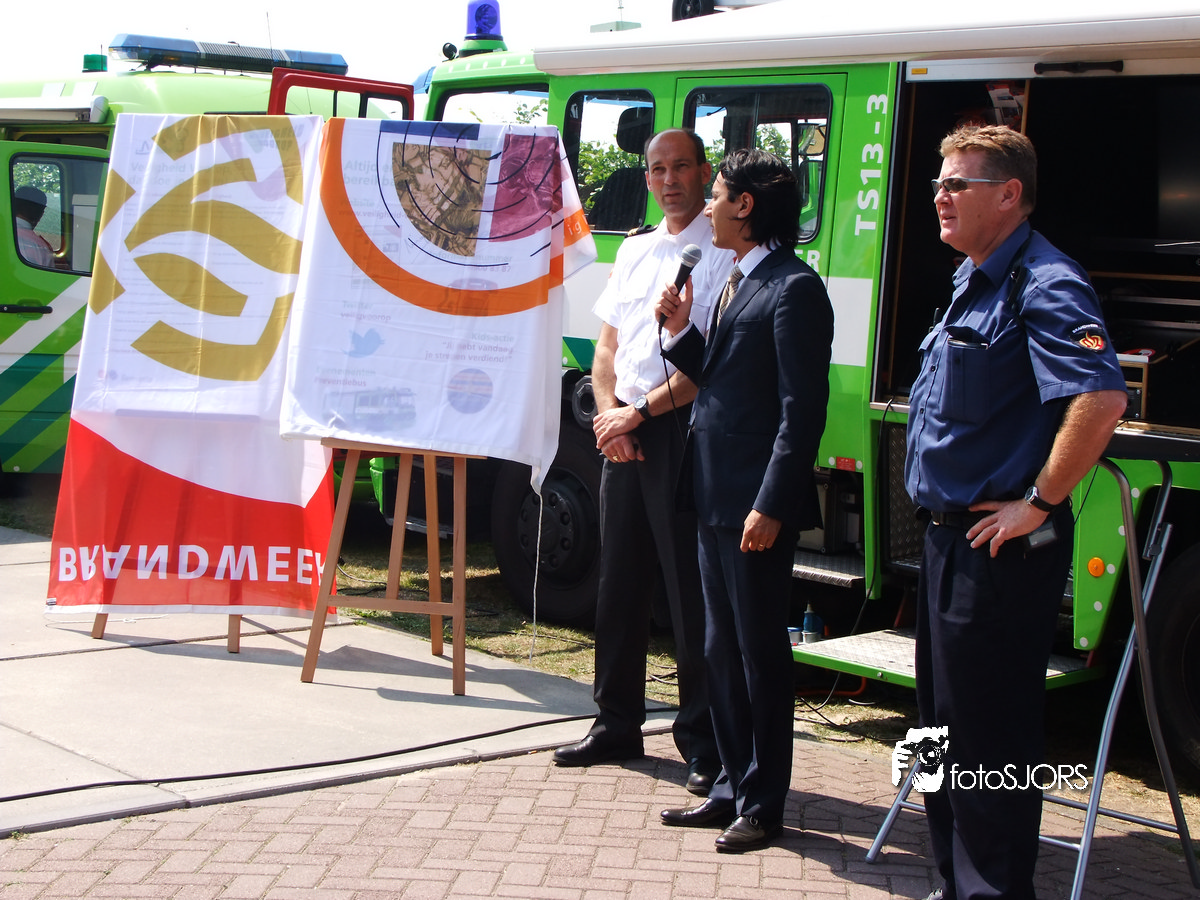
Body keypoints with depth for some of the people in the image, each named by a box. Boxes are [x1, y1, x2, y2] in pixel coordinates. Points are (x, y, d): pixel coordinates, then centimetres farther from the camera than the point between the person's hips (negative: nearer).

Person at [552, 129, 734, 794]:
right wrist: (609, 415, 1)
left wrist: (641, 412, -12)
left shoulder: (721, 252, -5)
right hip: (623, 433, 7)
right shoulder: (634, 251, 18)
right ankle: (618, 723, 23)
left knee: (691, 590, -4)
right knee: (619, 583, 11)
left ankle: (703, 744, 4)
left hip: (683, 432, -7)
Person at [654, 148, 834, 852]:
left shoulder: (794, 288, -14)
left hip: (758, 504, -10)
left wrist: (771, 505, -22)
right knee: (722, 652, 16)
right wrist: (684, 332, 5)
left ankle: (764, 805, 12)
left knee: (762, 654, 1)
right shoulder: (740, 283, 16)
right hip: (717, 500, 10)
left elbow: (803, 409, -19)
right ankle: (734, 787, 27)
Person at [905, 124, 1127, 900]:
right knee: (947, 722, 19)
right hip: (952, 538, 11)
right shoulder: (976, 281, 14)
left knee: (989, 735, -3)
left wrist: (1040, 504, -24)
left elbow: (1102, 399, -32)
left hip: (1001, 547, -11)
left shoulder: (1043, 286, -18)